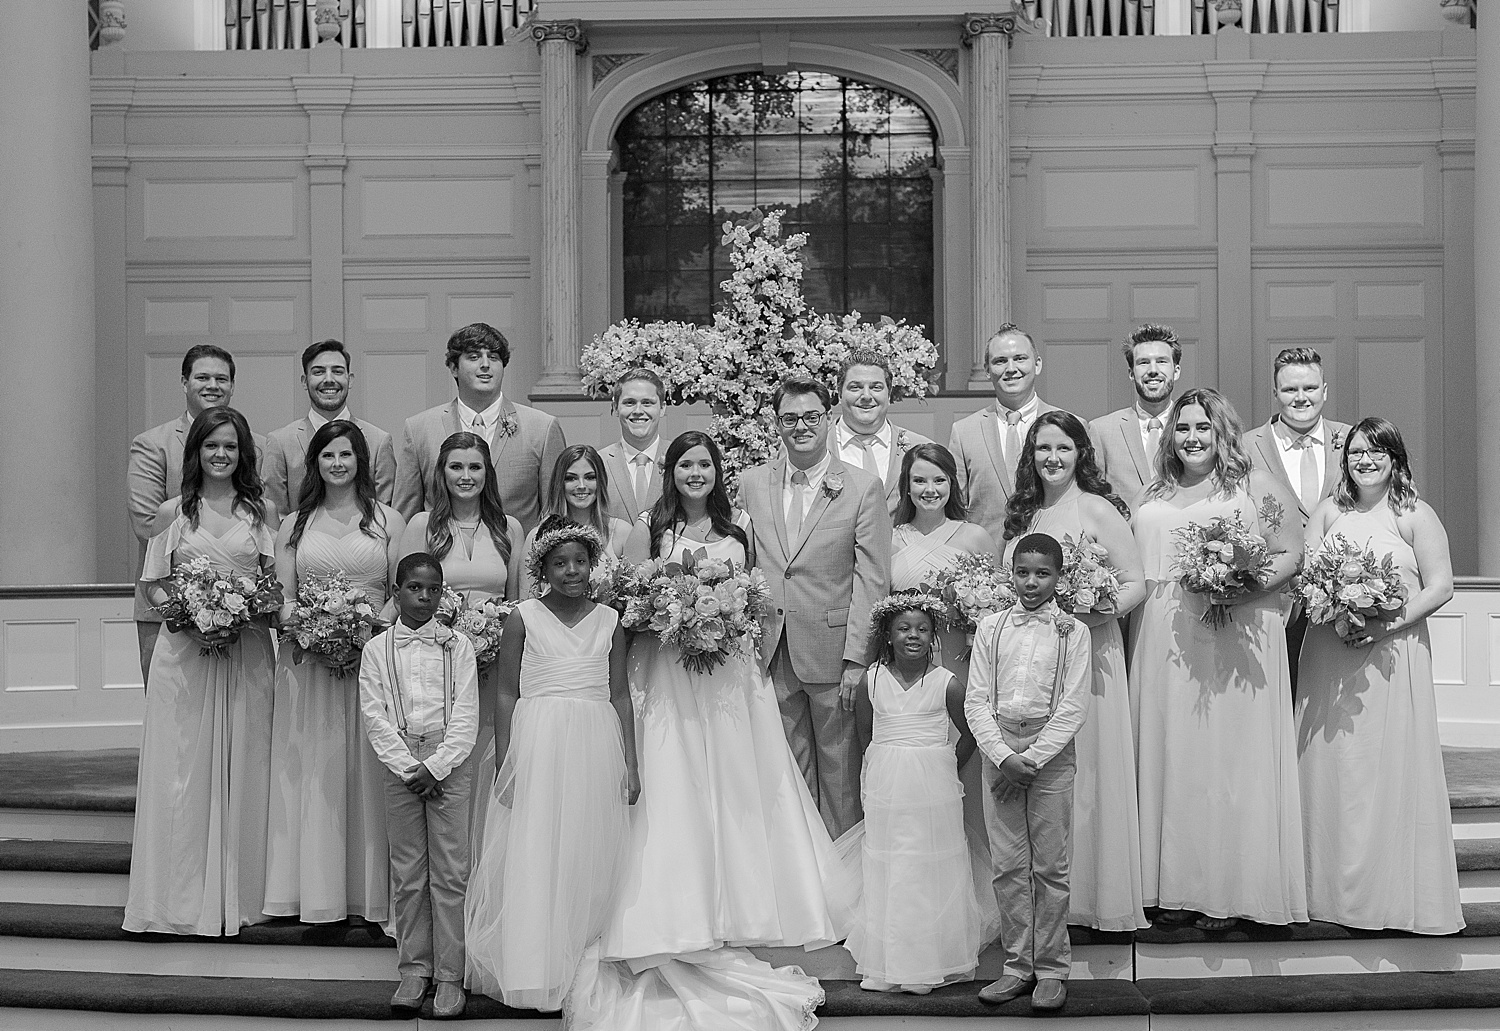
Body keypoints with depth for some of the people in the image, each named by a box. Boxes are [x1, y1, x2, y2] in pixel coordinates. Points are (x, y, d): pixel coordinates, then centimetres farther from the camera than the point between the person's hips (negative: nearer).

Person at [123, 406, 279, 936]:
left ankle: (238, 894, 13)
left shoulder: (263, 511, 7)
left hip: (246, 651, 0)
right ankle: (184, 896, 9)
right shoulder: (173, 513, 6)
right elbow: (153, 584, 6)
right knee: (183, 768, 1)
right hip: (184, 649, 0)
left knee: (242, 768, 3)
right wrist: (189, 619, -10)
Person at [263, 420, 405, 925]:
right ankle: (317, 890, 7)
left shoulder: (388, 520, 7)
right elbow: (281, 599, 7)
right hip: (307, 660, 1)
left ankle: (371, 892, 6)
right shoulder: (294, 524, 12)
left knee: (367, 770, -1)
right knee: (311, 771, 1)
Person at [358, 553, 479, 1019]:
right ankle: (413, 967, 15)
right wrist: (408, 768, -10)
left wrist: (435, 767, -12)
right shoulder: (377, 649, 6)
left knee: (450, 874, -2)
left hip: (450, 765, -1)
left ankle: (450, 975, 3)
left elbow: (466, 716, -2)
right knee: (407, 872, 5)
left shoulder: (457, 645, 4)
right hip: (400, 766, 1)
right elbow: (374, 716, -1)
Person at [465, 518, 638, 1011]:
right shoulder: (522, 619, 1)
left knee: (590, 858, 6)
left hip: (597, 749, 3)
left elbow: (620, 696, 9)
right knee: (534, 858, -1)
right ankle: (534, 974, 6)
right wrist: (504, 767, -5)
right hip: (537, 745, -2)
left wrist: (631, 765, 5)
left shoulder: (608, 621, 9)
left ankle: (585, 968, 15)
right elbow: (506, 696, 1)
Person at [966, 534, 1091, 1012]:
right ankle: (1018, 966, 14)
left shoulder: (1071, 632, 0)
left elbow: (1073, 706, -6)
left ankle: (1052, 969, 12)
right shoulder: (991, 628, 6)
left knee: (1050, 866, 1)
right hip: (999, 751, 2)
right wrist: (1003, 755, -11)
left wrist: (1031, 758, -13)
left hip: (1050, 753, -2)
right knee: (1007, 866, 5)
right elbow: (976, 700, 1)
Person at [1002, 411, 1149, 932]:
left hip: (1087, 654, -5)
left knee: (1087, 771, -2)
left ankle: (1096, 896, 7)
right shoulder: (1022, 513, 13)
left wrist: (1093, 613, -18)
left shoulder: (1098, 510, -4)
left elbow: (1135, 584, -5)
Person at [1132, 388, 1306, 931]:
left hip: (1235, 637, -4)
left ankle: (1229, 891, 5)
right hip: (1164, 641, 4)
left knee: (1228, 754, -2)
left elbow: (1292, 553, -2)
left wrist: (1250, 588, -16)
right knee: (1172, 756, 5)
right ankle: (1179, 885, 11)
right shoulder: (1152, 494, 16)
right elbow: (1134, 564, 22)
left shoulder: (1256, 486, 3)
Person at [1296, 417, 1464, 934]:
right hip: (1328, 655, 3)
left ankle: (1393, 894, 8)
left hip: (1391, 654, -3)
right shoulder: (1329, 510, 10)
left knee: (1388, 769, -1)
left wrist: (1384, 624, -16)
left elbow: (1440, 587, -5)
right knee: (1329, 766, 4)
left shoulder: (1415, 515, -1)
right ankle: (1332, 888, 14)